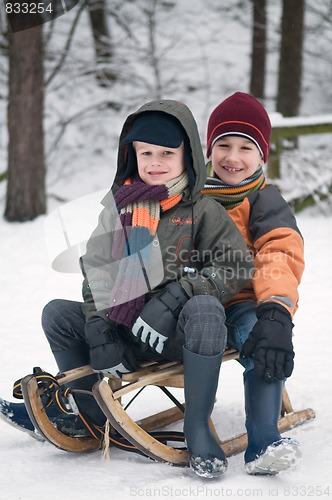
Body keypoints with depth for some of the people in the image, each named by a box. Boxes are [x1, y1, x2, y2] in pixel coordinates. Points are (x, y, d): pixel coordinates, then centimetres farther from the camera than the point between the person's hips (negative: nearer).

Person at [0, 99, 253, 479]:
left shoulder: (203, 211, -3)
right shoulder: (118, 208, 8)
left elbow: (237, 268, -12)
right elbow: (98, 273, 3)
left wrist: (178, 294, -24)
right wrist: (99, 329, -11)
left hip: (179, 334, -4)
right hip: (124, 331, 5)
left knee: (204, 308, -35)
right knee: (56, 313, -7)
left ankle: (197, 426, -26)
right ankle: (93, 413, 8)